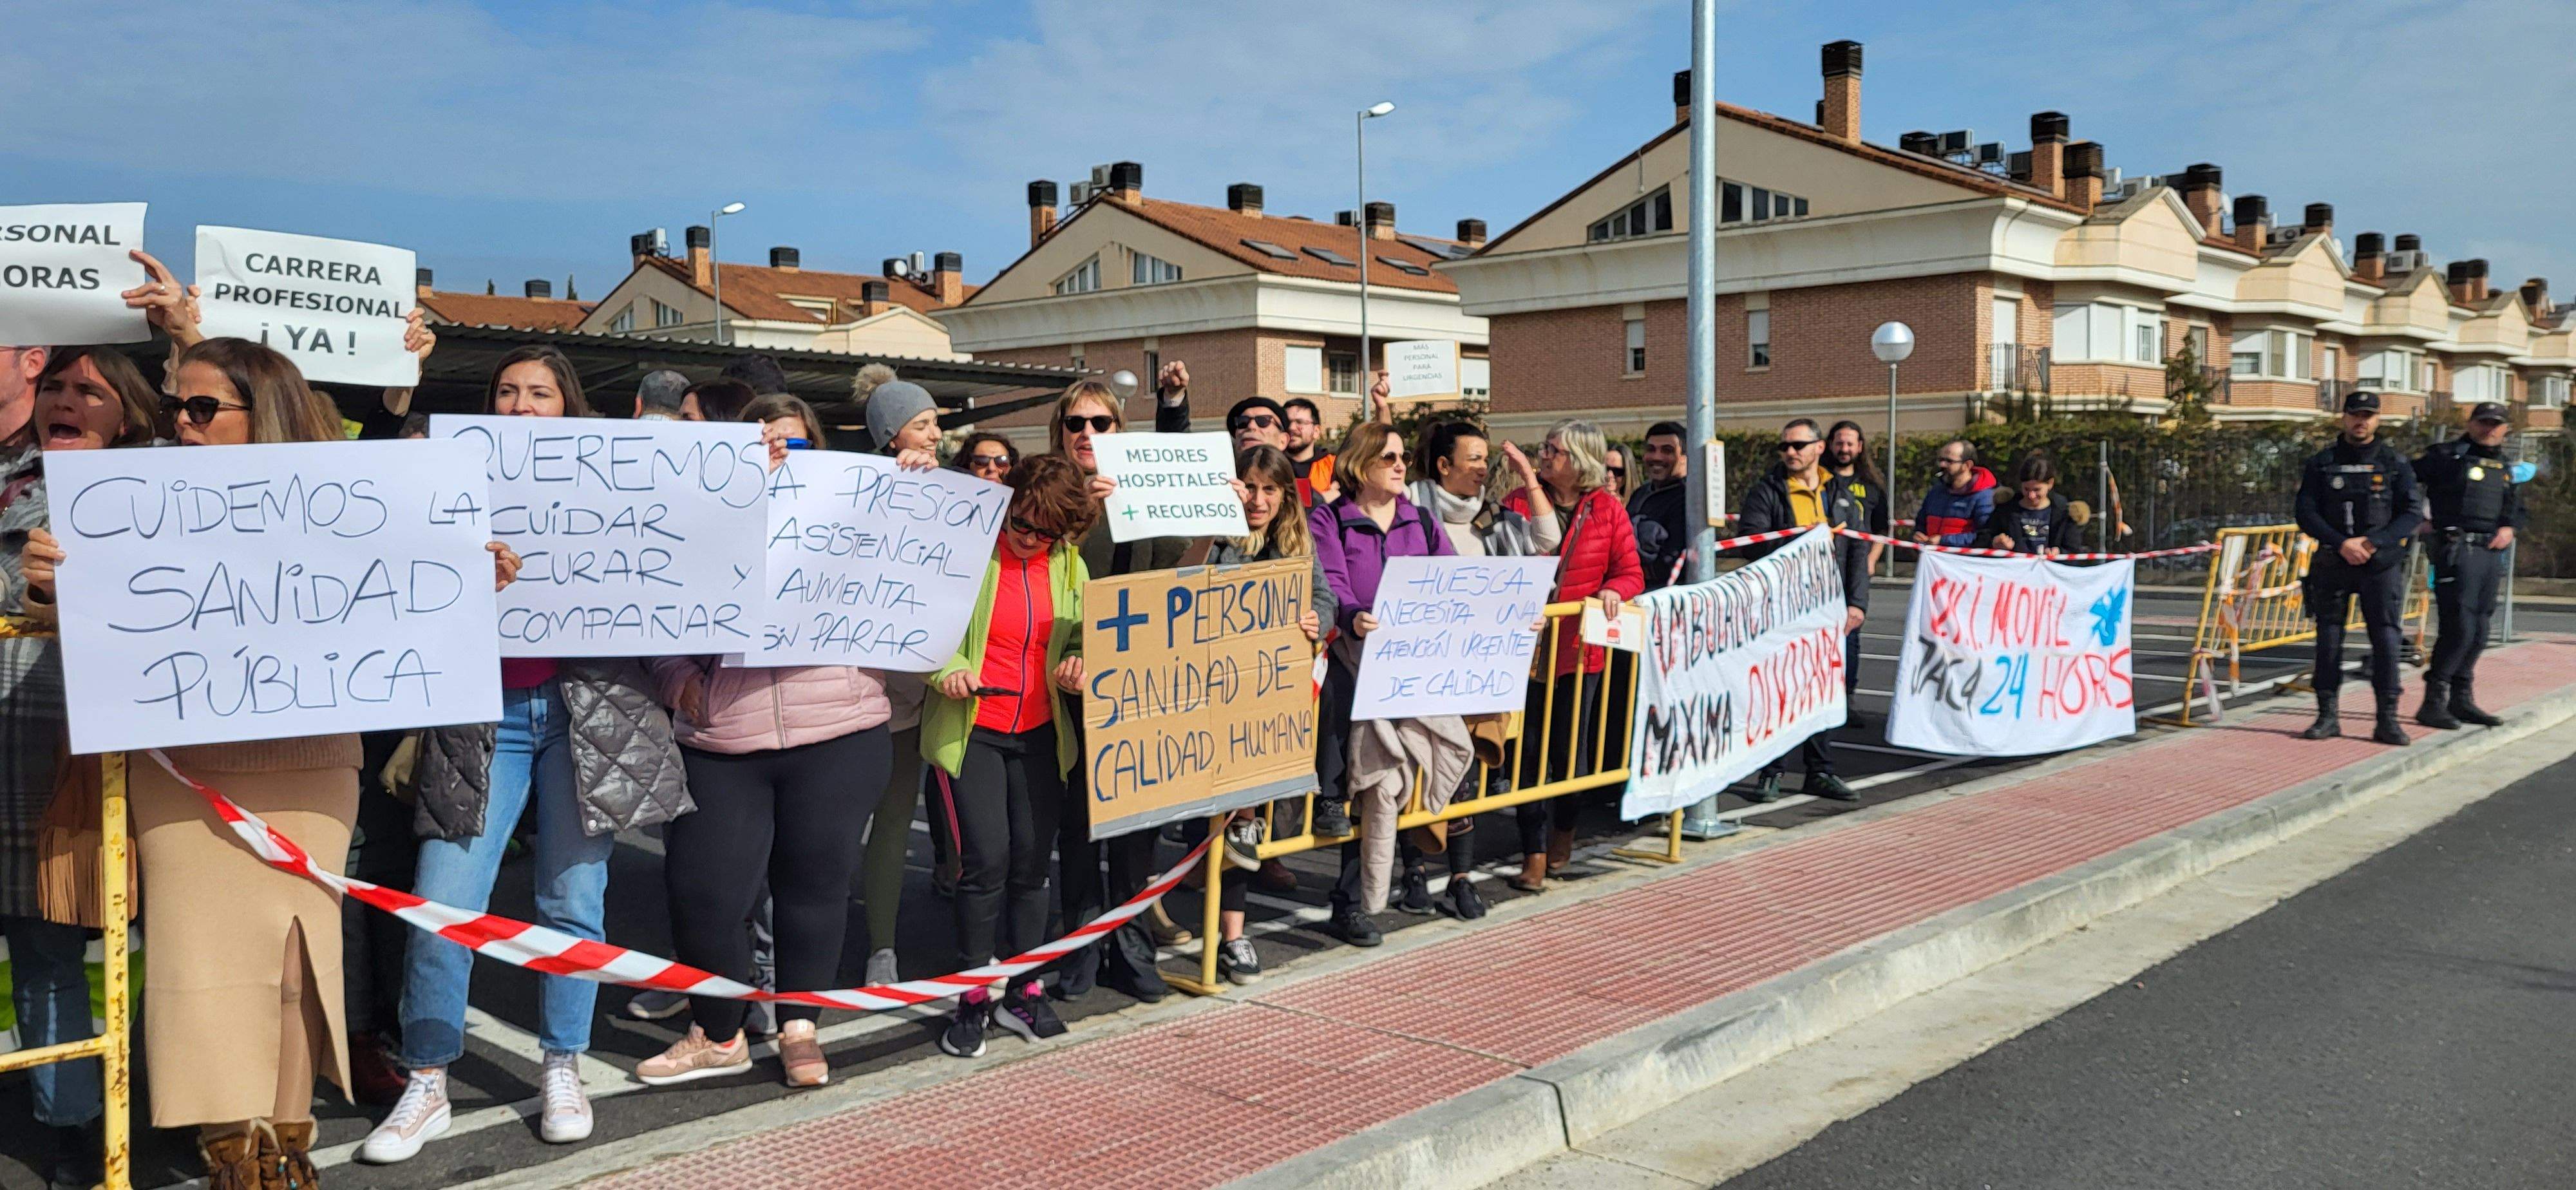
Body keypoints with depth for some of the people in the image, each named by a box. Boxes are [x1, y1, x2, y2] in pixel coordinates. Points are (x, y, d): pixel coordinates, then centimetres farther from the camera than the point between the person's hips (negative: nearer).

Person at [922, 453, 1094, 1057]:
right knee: (987, 858, -11)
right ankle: (973, 998, 5)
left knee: (1031, 861, 6)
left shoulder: (1069, 565, 7)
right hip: (971, 729, -4)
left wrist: (1079, 663, -6)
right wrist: (948, 669, -24)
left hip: (1040, 734, 4)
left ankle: (1022, 992, 20)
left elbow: (1082, 637, 16)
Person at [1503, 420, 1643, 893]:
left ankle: (1564, 829, 36)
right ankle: (1534, 853, 9)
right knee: (1530, 749, 0)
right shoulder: (1520, 502, 1)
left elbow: (1632, 573, 2)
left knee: (1570, 747, 8)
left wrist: (1613, 590, -19)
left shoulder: (1608, 510, 0)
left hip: (1579, 646, 0)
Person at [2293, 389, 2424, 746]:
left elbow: (2413, 514, -1)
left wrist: (2372, 542, -14)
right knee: (2328, 638, 2)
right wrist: (2341, 544, -14)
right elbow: (2306, 513, -1)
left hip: (2381, 564, -1)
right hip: (2332, 564, 1)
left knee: (2386, 638, -5)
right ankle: (2328, 716, 9)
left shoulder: (2395, 463, 5)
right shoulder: (2322, 463, 6)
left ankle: (2388, 720, -1)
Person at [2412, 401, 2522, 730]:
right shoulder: (2447, 456, -2)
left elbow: (2517, 506, 29)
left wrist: (2510, 528, 8)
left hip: (2491, 554, 7)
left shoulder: (2504, 467, 19)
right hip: (2457, 551, -7)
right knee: (2459, 628, -14)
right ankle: (2433, 703, -9)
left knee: (2478, 632, 10)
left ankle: (2462, 699, 18)